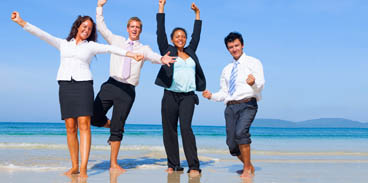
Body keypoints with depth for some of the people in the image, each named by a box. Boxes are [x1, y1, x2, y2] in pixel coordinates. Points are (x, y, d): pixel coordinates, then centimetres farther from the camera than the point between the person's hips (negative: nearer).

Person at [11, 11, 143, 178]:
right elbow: (41, 34, 12)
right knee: (70, 128, -1)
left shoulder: (91, 46, 12)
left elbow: (111, 49, 1)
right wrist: (21, 22, 5)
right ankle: (74, 166, 8)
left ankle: (83, 168, -17)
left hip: (83, 84, -2)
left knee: (84, 125, -13)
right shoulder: (63, 44, 18)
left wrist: (132, 55, -11)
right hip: (65, 85, 2)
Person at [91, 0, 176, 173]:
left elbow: (152, 56, -12)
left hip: (128, 90, -1)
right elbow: (101, 27, 10)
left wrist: (161, 59, -35)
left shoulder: (143, 48, 9)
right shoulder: (117, 40, 13)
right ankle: (112, 125, 27)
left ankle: (113, 163, 9)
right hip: (111, 84, 1)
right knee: (94, 118, -7)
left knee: (118, 128, 0)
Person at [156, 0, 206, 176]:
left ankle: (194, 166, -16)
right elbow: (160, 33, 4)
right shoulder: (168, 51, 10)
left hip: (188, 96, 1)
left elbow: (196, 35, 27)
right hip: (170, 95, 0)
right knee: (169, 130, 1)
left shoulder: (190, 51, 18)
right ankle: (173, 165, 11)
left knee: (186, 127, -14)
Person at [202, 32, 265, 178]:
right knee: (231, 144, 0)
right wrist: (212, 96, 3)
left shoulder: (253, 62, 6)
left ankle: (247, 169, -14)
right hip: (230, 107, 5)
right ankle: (249, 166, 26)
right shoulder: (226, 69, 23)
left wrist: (254, 82, -30)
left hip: (247, 104, -5)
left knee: (240, 132, -29)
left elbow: (260, 85, -7)